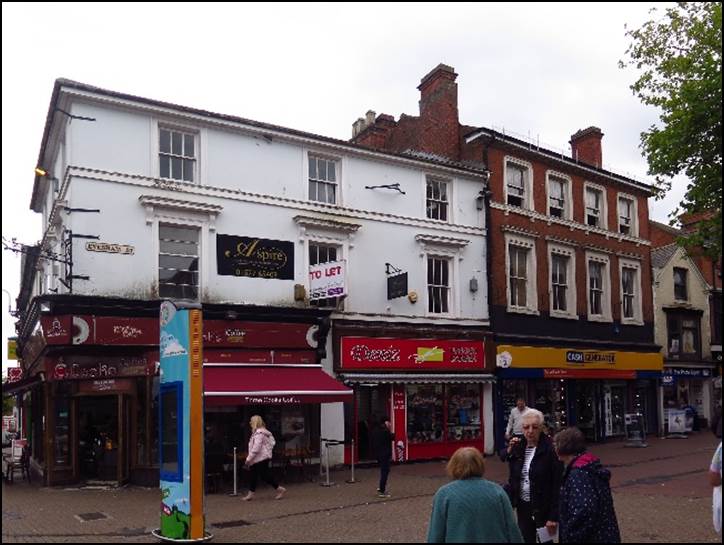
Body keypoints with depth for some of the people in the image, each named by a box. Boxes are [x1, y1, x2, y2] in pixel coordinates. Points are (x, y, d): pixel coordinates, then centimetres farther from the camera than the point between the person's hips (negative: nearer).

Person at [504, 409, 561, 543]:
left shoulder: (550, 449, -14)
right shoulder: (517, 447, 2)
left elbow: (557, 485, -15)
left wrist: (554, 516, -17)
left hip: (543, 508, -5)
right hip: (523, 507, 5)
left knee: (544, 540, 8)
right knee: (526, 539, 10)